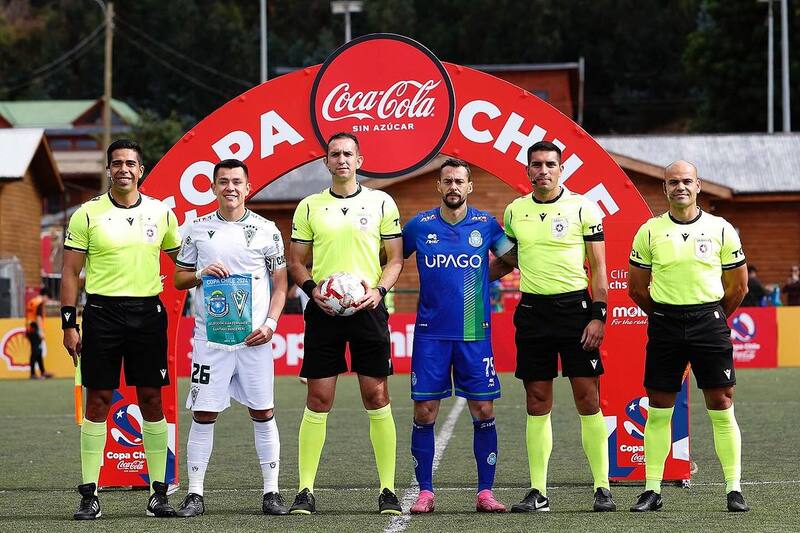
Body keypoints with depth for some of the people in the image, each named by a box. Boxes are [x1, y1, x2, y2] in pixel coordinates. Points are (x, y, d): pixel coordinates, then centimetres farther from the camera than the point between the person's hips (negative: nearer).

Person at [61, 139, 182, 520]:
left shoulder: (161, 213, 7)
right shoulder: (87, 214, 0)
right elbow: (71, 271, 1)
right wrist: (68, 323, -4)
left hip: (148, 313, 2)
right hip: (102, 312, -2)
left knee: (152, 399, 3)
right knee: (98, 400, -2)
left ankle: (158, 492, 8)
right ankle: (89, 495, 2)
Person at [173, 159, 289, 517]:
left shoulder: (266, 230, 5)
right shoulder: (198, 229, 7)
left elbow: (280, 284, 8)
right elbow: (178, 279, 13)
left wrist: (270, 323, -6)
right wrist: (201, 274, -8)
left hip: (254, 337, 0)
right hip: (210, 336, 0)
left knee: (263, 413, 2)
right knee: (203, 414, -1)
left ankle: (271, 491, 8)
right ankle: (195, 494, 3)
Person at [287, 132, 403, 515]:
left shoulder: (381, 203, 6)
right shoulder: (309, 207, 8)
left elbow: (395, 258, 7)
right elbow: (296, 261, 11)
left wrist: (378, 290, -11)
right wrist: (312, 289, -8)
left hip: (367, 309, 0)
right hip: (324, 311, 1)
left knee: (377, 398, -1)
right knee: (318, 400, -2)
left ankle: (388, 490, 4)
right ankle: (305, 490, 2)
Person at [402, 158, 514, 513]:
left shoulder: (486, 224, 2)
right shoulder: (420, 226, 3)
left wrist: (478, 280, 0)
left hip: (475, 333, 0)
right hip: (430, 333, 0)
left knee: (484, 411, -2)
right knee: (424, 412, -2)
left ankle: (485, 493, 5)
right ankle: (425, 491, 7)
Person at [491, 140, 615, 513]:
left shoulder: (582, 208, -2)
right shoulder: (514, 211, 8)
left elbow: (599, 266, -1)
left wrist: (597, 315, -9)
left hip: (575, 306, -3)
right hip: (533, 310, 3)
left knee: (588, 399, -5)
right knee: (537, 403, 3)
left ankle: (602, 489, -1)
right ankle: (538, 492, 6)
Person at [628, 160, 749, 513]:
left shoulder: (720, 229, 1)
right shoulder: (650, 231, 2)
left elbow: (738, 286, 9)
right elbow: (636, 287, 11)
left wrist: (711, 318, 11)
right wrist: (665, 317, 11)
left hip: (709, 321, -1)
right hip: (664, 324, 1)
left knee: (722, 407, -2)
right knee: (658, 410, 2)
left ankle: (734, 489, 3)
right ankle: (652, 490, 7)